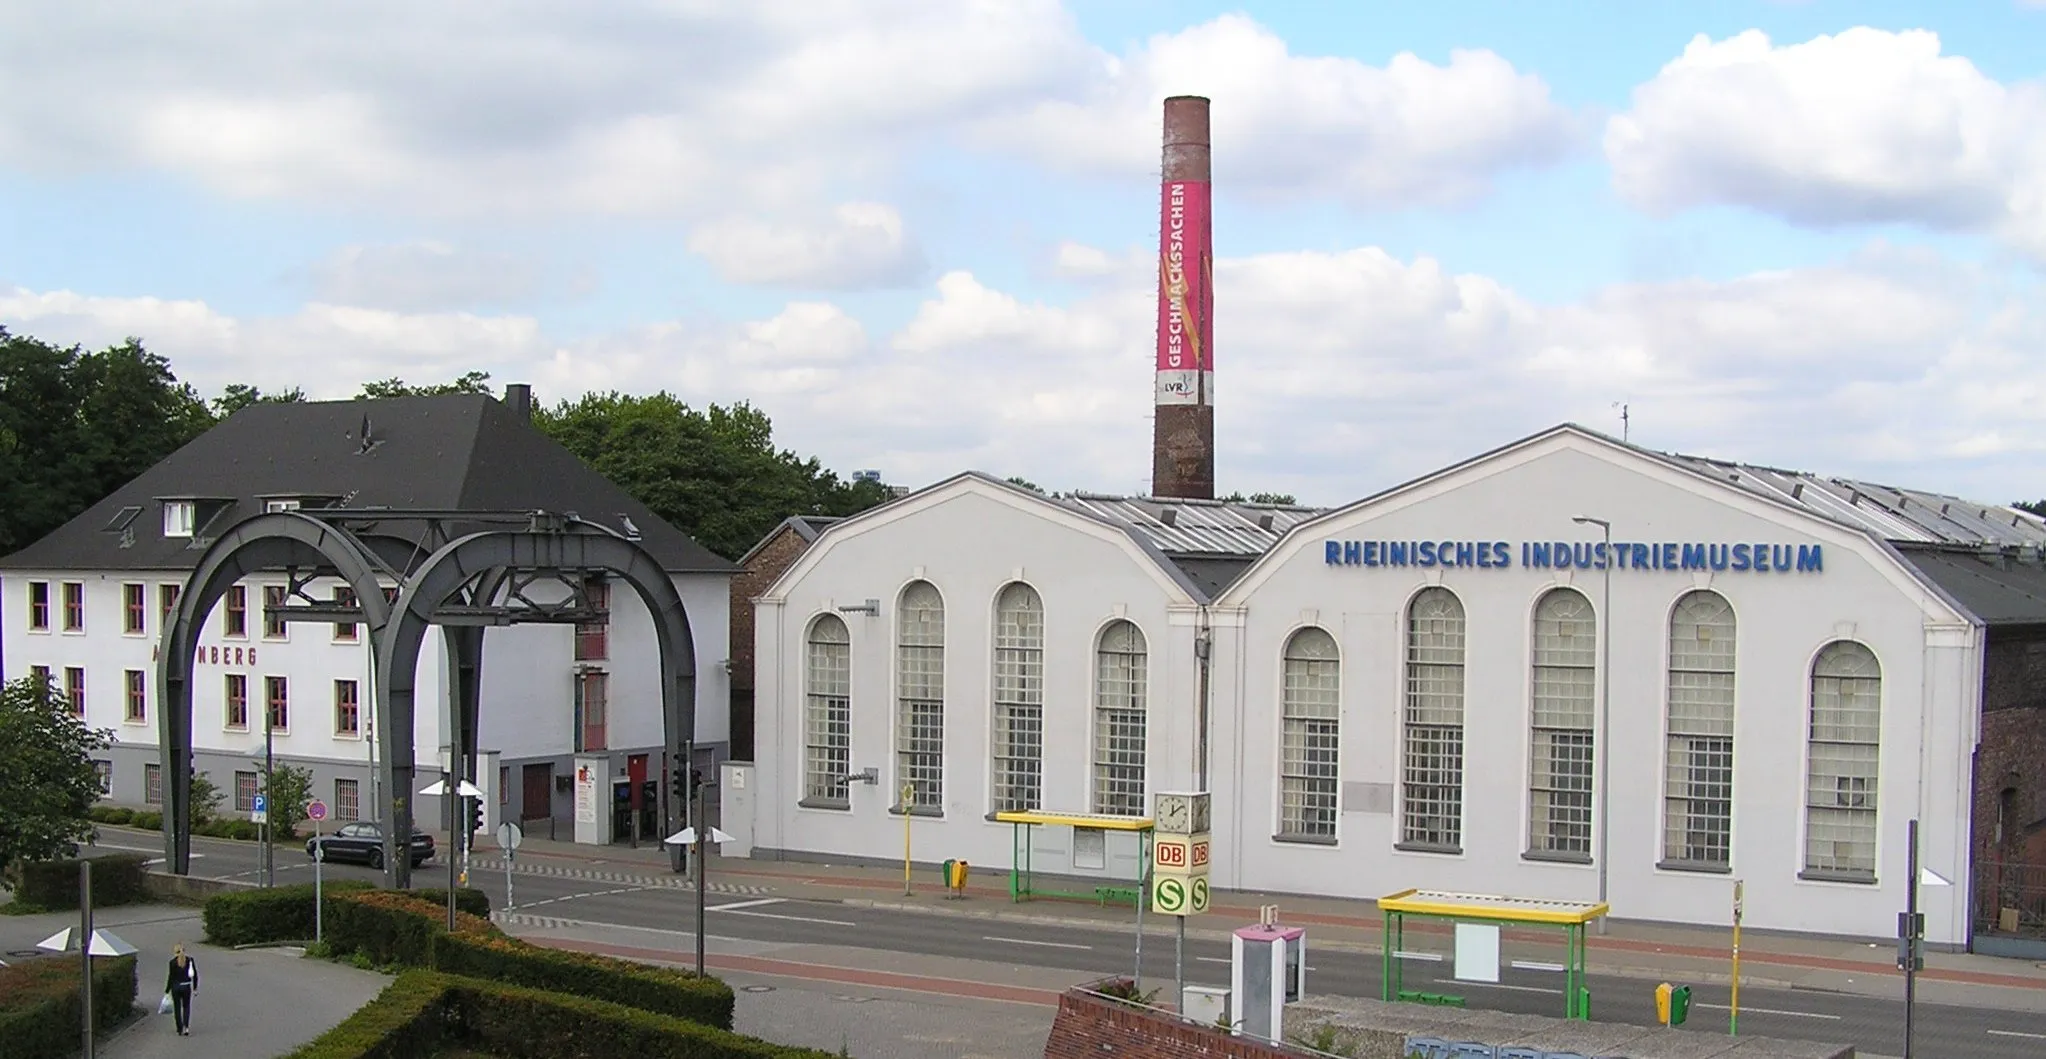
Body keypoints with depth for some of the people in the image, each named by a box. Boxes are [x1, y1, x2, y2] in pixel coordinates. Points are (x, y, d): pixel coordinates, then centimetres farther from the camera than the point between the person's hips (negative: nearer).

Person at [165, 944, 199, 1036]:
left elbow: (171, 977, -8)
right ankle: (187, 1027, -3)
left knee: (177, 1008, 11)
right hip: (187, 987, 2)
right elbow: (195, 975, 2)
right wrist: (195, 987, 12)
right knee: (186, 1007, 15)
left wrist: (167, 991, 0)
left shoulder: (173, 962, -10)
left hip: (176, 987, -2)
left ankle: (180, 1030, 11)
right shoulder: (190, 960, -1)